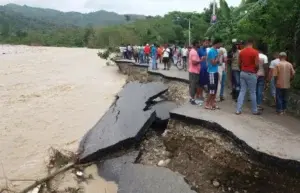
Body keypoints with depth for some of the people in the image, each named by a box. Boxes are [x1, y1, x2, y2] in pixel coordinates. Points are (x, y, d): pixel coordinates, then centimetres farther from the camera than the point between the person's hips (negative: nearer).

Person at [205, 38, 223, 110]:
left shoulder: (216, 51, 12)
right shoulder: (211, 51, -15)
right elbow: (213, 63, -19)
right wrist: (219, 56, -12)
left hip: (215, 72, 9)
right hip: (212, 72, -9)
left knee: (215, 89, 12)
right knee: (212, 89, -4)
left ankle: (212, 103, 20)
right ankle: (207, 104, 6)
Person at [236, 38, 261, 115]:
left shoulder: (241, 52, 5)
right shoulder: (255, 52, -11)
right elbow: (256, 64, -13)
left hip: (243, 73, 5)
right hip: (251, 74, -5)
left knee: (242, 91, 8)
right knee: (252, 92, 5)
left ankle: (238, 110, 4)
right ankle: (254, 110, 16)